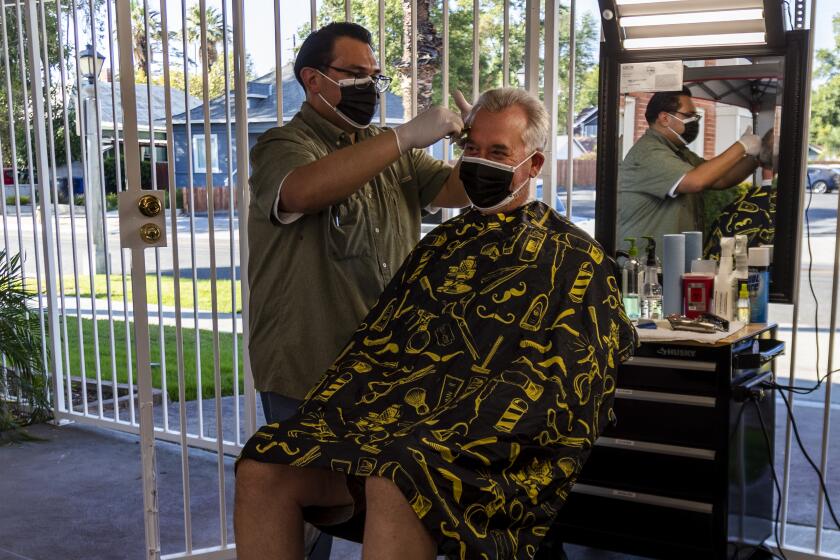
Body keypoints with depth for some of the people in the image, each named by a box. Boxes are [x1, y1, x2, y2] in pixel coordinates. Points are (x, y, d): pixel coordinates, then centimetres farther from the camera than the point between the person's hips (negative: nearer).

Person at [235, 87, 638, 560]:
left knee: (395, 482, -38)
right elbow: (377, 338, 18)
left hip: (488, 436, -5)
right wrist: (323, 410, 0)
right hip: (386, 411, 6)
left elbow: (555, 379, -7)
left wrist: (458, 435, -20)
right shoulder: (443, 243, 23)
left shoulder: (573, 259, 6)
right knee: (262, 471, -17)